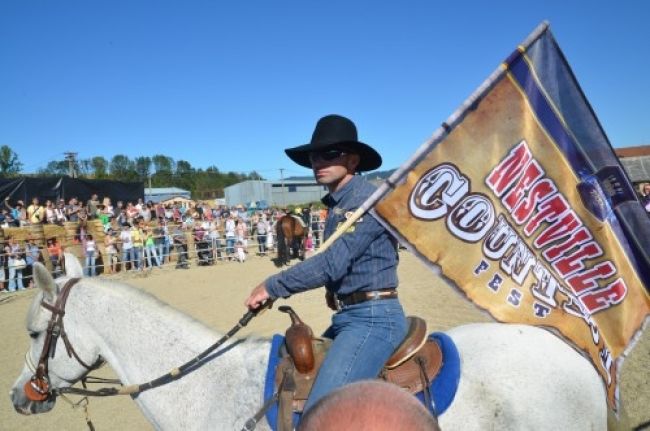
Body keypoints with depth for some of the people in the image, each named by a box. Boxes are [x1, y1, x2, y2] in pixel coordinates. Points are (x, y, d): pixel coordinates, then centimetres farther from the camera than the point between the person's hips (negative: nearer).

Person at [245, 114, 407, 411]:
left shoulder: (367, 199, -15)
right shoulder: (337, 204, 14)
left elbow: (333, 263, -23)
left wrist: (272, 287, -14)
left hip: (373, 319, -10)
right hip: (347, 317, 10)